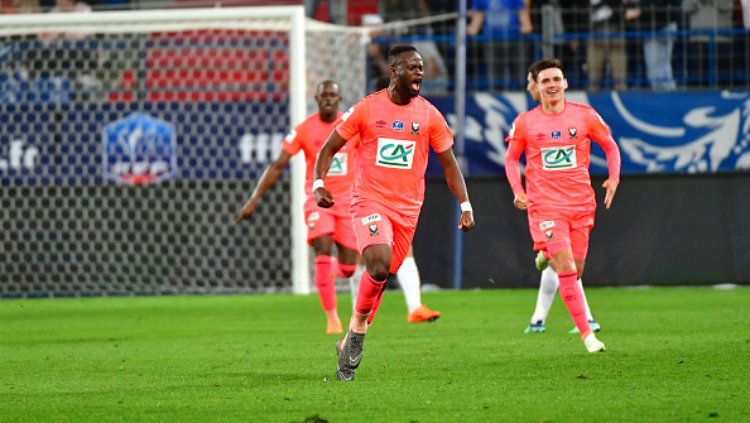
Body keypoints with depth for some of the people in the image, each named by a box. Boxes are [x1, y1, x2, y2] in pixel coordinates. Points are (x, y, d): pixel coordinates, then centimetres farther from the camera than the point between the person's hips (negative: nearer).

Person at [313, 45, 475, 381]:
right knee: (379, 265, -26)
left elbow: (449, 164, 10)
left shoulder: (429, 115, 4)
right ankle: (358, 325, -5)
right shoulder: (367, 108, -2)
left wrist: (465, 206, 0)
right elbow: (329, 148, 5)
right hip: (370, 201, -3)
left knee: (382, 277, 5)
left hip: (407, 209, 3)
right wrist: (319, 184, -11)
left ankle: (351, 343, 20)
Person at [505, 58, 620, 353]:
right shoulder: (525, 123, 0)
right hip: (544, 205, -2)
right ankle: (586, 334, -14)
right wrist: (517, 191, -3)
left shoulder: (585, 116, 1)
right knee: (566, 268, -16)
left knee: (574, 272, 8)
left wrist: (614, 178, -2)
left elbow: (610, 146, 13)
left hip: (580, 204, 2)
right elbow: (511, 159, 12)